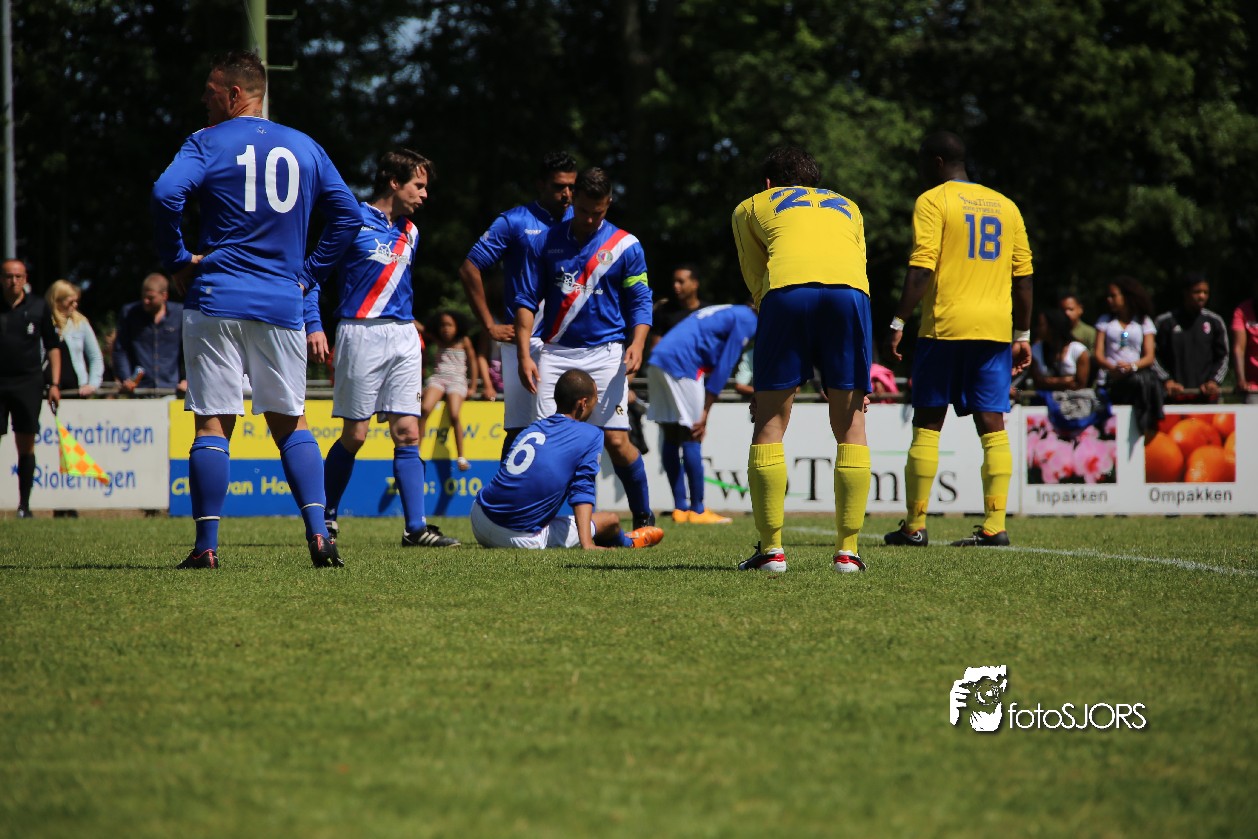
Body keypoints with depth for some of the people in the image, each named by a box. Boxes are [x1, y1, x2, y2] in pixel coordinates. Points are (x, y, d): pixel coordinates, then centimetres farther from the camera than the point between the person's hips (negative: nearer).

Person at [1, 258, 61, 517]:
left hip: (28, 382, 0)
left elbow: (53, 346, 10)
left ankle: (24, 505, 8)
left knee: (26, 445, 2)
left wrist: (54, 384, 3)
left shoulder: (38, 306, 5)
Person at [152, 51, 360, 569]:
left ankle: (206, 546, -3)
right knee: (291, 422, 11)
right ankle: (318, 534, -3)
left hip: (216, 300, -3)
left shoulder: (208, 143, -2)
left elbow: (166, 194, -18)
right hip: (282, 303, 3)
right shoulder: (304, 148, 12)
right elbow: (348, 215, 12)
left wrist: (176, 260, -6)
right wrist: (309, 273, 14)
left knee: (213, 424, 0)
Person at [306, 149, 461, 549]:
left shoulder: (409, 232, 15)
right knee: (355, 433, -2)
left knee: (408, 433, -2)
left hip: (404, 336, 6)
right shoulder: (353, 222, -5)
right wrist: (314, 326, -13)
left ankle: (415, 527, -5)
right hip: (362, 333, -6)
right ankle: (325, 517, 13)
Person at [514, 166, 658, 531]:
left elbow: (640, 302, 6)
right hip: (555, 353, 2)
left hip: (605, 353, -2)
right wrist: (524, 355, -1)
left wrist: (637, 344, -13)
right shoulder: (545, 242, 6)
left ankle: (643, 518, 8)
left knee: (616, 441, -8)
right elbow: (526, 300, 9)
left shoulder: (625, 246, 2)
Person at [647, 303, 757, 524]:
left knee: (672, 437, 10)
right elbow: (723, 368, -5)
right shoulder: (747, 321, 1)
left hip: (657, 361, 9)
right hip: (681, 362, -9)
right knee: (691, 438, -4)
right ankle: (697, 510, -2)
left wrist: (702, 410, 18)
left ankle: (680, 508, 14)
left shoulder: (728, 314, 28)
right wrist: (705, 412, -5)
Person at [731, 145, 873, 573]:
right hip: (850, 292, 2)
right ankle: (847, 549, 5)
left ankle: (771, 548, 2)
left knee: (769, 424, 6)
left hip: (787, 289, -2)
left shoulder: (751, 207, 29)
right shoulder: (847, 207, 35)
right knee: (850, 428, 9)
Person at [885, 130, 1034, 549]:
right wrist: (1022, 335, 20)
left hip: (945, 326, -4)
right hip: (996, 327, 4)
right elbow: (1024, 277, 15)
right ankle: (995, 525, -5)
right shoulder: (1005, 206, 16)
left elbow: (921, 268, -12)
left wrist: (899, 321, -10)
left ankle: (915, 526, 4)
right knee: (993, 426, 2)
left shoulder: (932, 201, -1)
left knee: (927, 424, 3)